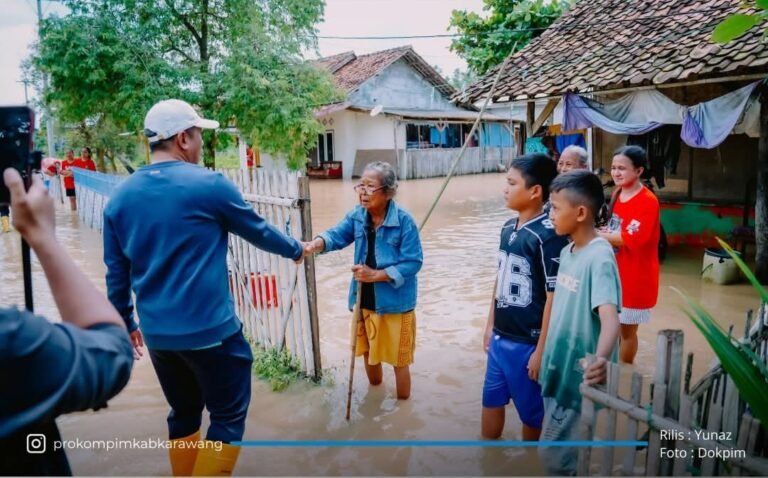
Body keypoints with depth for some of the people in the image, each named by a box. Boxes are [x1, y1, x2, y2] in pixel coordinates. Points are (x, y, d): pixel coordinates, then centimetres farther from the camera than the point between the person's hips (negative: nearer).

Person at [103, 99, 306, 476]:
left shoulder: (120, 197, 4)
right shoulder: (210, 185, -12)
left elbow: (116, 273, 10)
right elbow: (259, 231, 1)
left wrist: (125, 323, 23)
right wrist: (296, 250, 19)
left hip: (157, 333, 6)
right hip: (210, 329, -6)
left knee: (184, 414, 22)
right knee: (228, 417, 9)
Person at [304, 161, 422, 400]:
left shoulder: (404, 221, -18)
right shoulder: (357, 215, -2)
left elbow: (413, 262, -18)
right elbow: (337, 234, -14)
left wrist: (376, 275, -23)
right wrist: (315, 244, -35)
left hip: (394, 302, -6)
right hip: (365, 300, 6)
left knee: (398, 360, 10)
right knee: (368, 352, 24)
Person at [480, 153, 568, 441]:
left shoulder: (548, 236, -19)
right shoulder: (508, 228, 4)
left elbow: (554, 296, -19)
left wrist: (541, 350, -16)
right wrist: (490, 325, 15)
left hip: (527, 342, -7)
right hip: (500, 338, 8)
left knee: (530, 410, 13)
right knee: (491, 400, 20)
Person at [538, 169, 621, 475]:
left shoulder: (599, 257, -22)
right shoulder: (567, 251, 4)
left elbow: (610, 317, -34)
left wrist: (602, 359, -52)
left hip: (579, 375, -8)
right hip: (559, 368, 8)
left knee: (553, 453, 4)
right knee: (561, 450, 22)